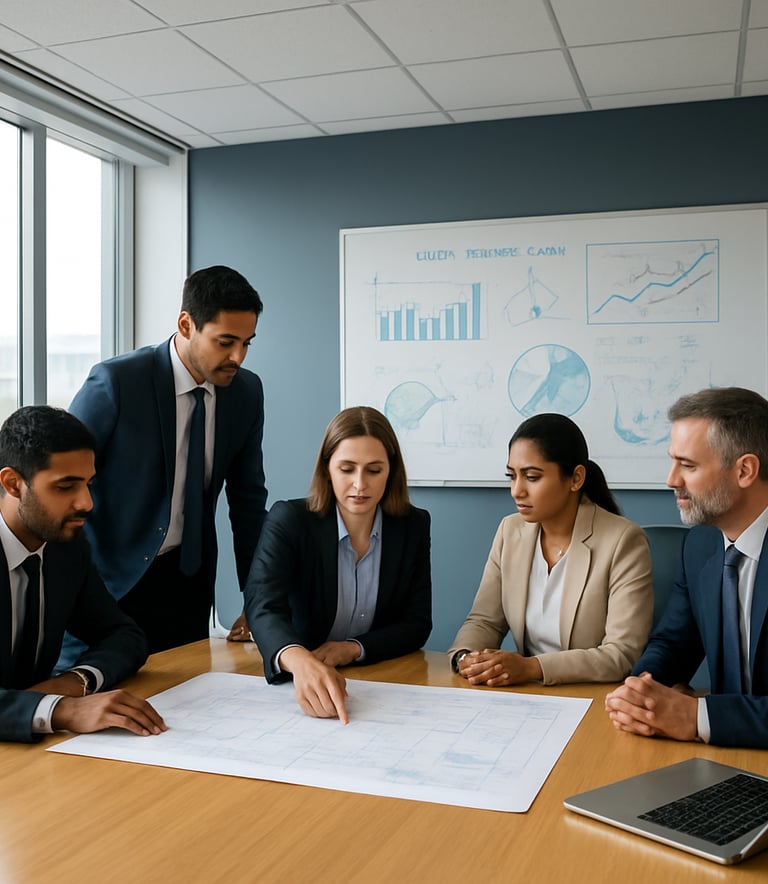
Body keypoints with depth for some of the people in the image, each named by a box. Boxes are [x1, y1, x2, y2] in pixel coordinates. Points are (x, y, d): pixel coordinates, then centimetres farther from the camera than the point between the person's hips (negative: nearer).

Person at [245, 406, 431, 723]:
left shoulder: (413, 525, -1)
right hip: (305, 693, -2)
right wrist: (300, 661, -46)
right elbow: (263, 605, -25)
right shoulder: (288, 520, -10)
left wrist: (353, 648, -18)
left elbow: (417, 623, 0)